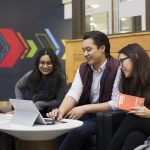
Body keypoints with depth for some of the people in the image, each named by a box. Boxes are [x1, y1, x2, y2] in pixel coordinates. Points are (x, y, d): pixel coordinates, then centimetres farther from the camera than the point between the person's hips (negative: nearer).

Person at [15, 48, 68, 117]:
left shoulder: (60, 78, -15)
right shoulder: (30, 75, -5)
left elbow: (60, 101, -11)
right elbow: (18, 87, 15)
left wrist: (40, 104, -16)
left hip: (47, 116, -1)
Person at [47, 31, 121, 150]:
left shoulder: (117, 69, -14)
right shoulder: (83, 68, 6)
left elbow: (117, 103, -18)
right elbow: (73, 93, -6)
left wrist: (84, 108, -20)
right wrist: (61, 112, -26)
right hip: (87, 114, 5)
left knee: (77, 131, -28)